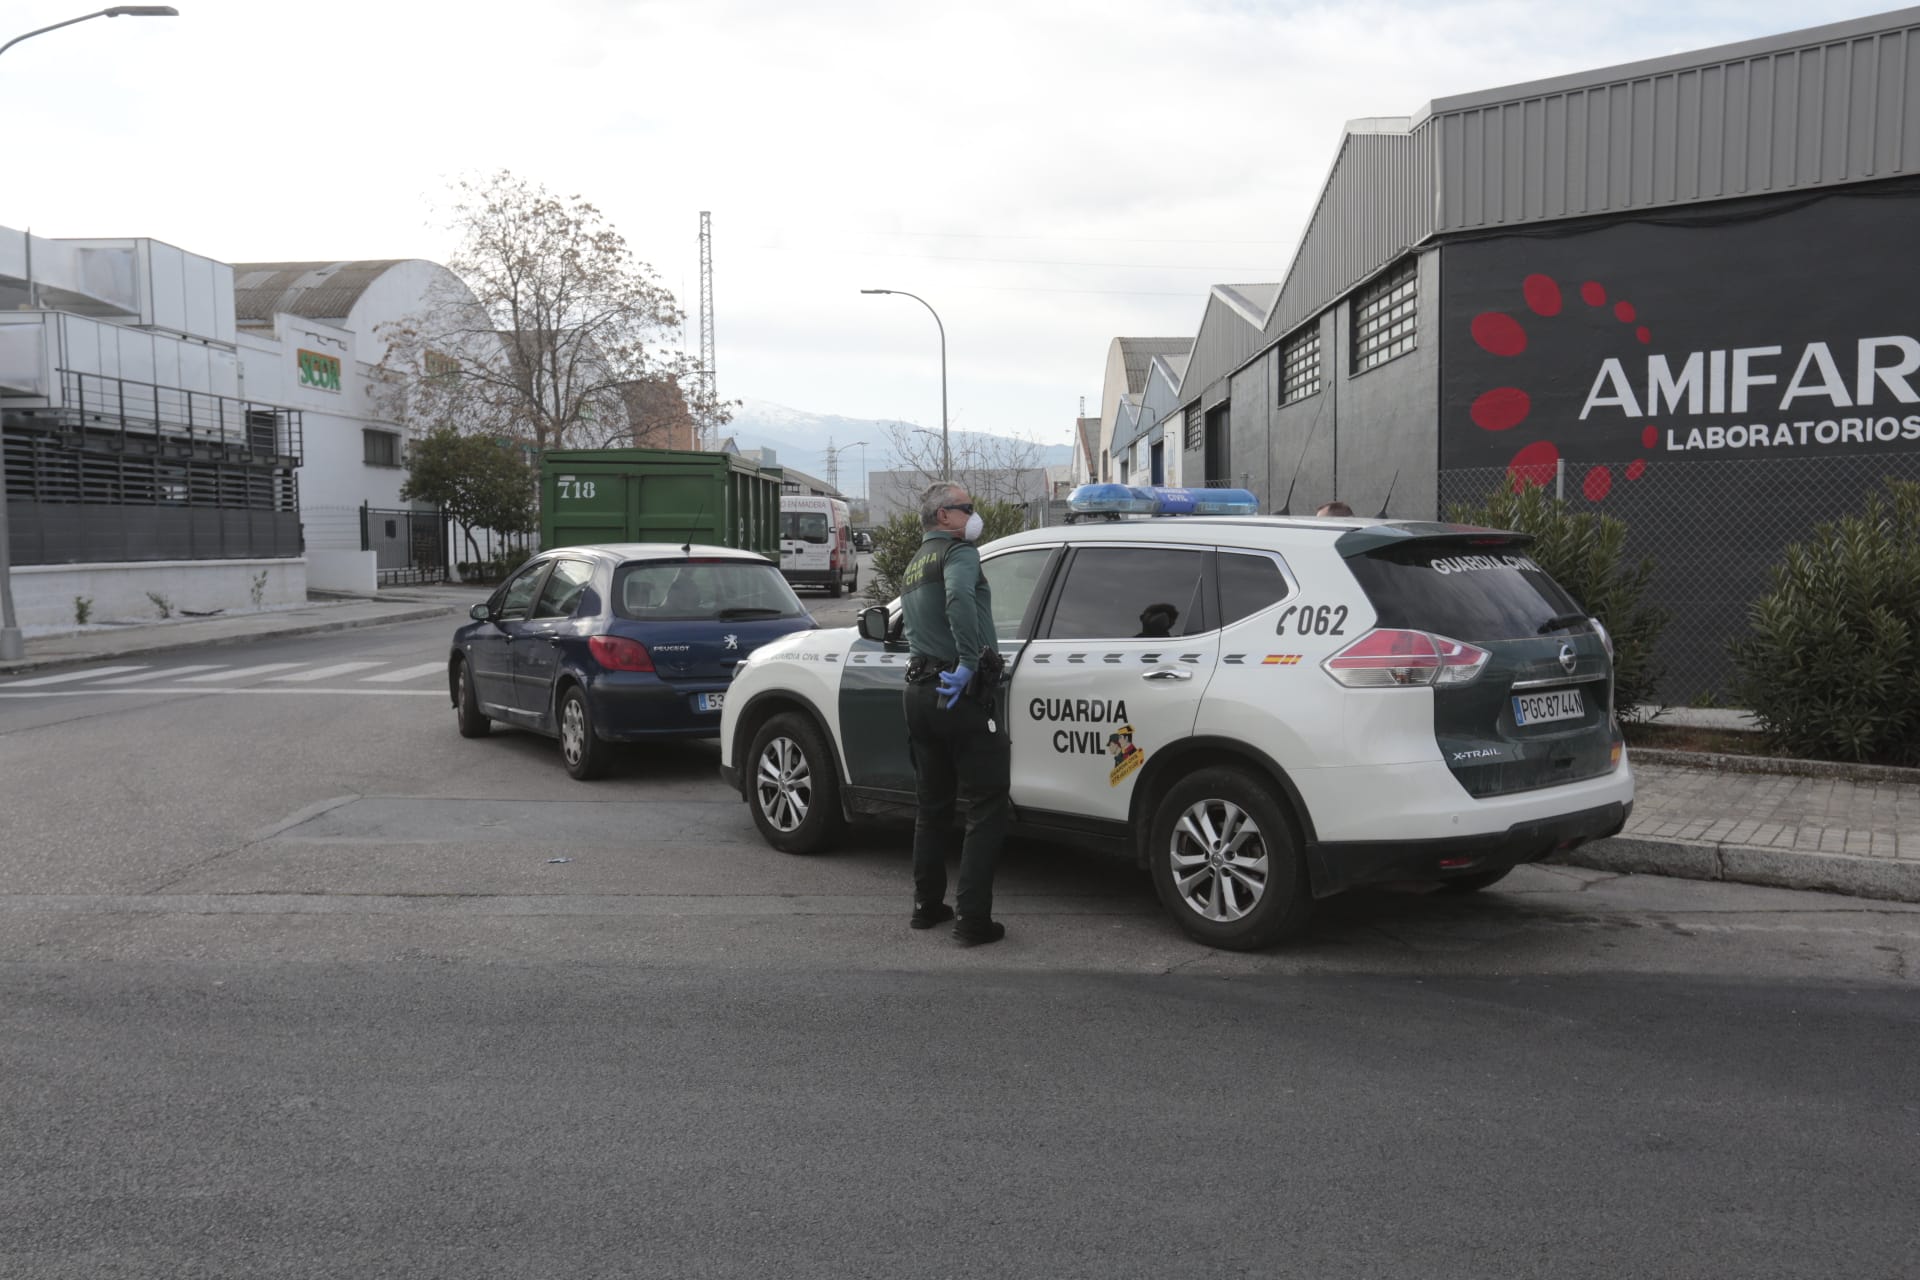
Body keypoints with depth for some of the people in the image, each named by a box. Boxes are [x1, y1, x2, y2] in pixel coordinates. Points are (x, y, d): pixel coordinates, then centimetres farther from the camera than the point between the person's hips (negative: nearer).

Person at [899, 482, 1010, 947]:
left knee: (933, 805, 19)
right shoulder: (957, 551, -9)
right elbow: (959, 597, -30)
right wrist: (970, 661, -25)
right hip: (961, 694, -9)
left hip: (919, 690, 9)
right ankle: (974, 919, -5)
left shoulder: (913, 566, 21)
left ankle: (928, 905, 25)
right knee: (986, 807, -3)